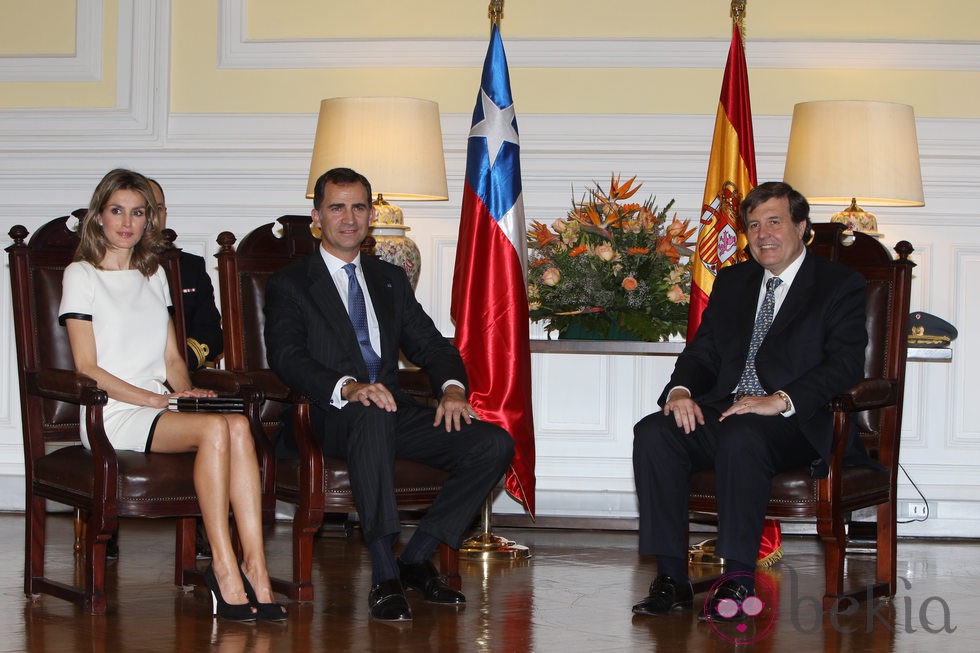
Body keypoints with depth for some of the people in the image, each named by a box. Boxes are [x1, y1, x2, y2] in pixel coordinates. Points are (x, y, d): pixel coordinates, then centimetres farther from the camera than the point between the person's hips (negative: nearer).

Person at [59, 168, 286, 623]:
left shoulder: (154, 275, 24)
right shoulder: (81, 276, 5)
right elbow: (87, 368, -4)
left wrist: (183, 389, 0)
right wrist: (151, 398, -13)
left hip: (159, 407, 5)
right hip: (113, 415, -5)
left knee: (238, 425, -29)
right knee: (214, 428, -33)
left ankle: (254, 567, -36)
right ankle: (224, 568, -32)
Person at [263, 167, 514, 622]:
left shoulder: (391, 280, 24)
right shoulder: (290, 284, 7)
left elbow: (430, 345, 16)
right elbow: (287, 357, -10)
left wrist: (452, 387, -8)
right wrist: (348, 387, -29)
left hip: (393, 413, 6)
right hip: (327, 418, -5)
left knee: (494, 444, -16)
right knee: (374, 415, -41)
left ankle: (416, 559, -7)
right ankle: (384, 576, -39)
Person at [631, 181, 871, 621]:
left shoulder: (841, 285, 3)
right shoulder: (732, 281, 22)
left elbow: (845, 366, -10)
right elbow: (703, 350, 18)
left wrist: (780, 401, -23)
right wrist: (681, 390, -6)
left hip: (796, 423, -5)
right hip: (724, 411, 6)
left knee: (740, 436, -38)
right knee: (653, 433, -23)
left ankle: (739, 579, -31)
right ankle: (671, 578, -23)